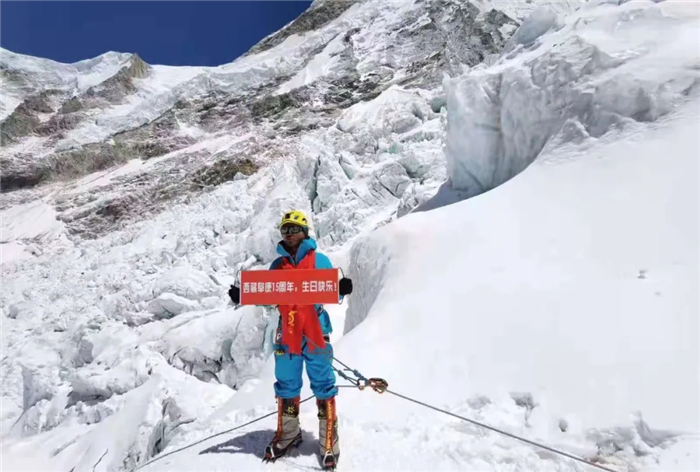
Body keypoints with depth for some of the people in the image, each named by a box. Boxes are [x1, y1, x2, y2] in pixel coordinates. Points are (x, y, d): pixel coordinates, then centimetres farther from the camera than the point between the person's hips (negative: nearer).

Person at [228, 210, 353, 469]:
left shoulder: (319, 260, -1)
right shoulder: (277, 264, 10)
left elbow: (331, 293, -3)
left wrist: (342, 289, -24)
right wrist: (243, 296, 0)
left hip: (315, 332, -4)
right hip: (287, 334, 4)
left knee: (322, 386, 1)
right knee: (286, 386, 15)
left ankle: (329, 442, 15)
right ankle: (287, 434, 35)